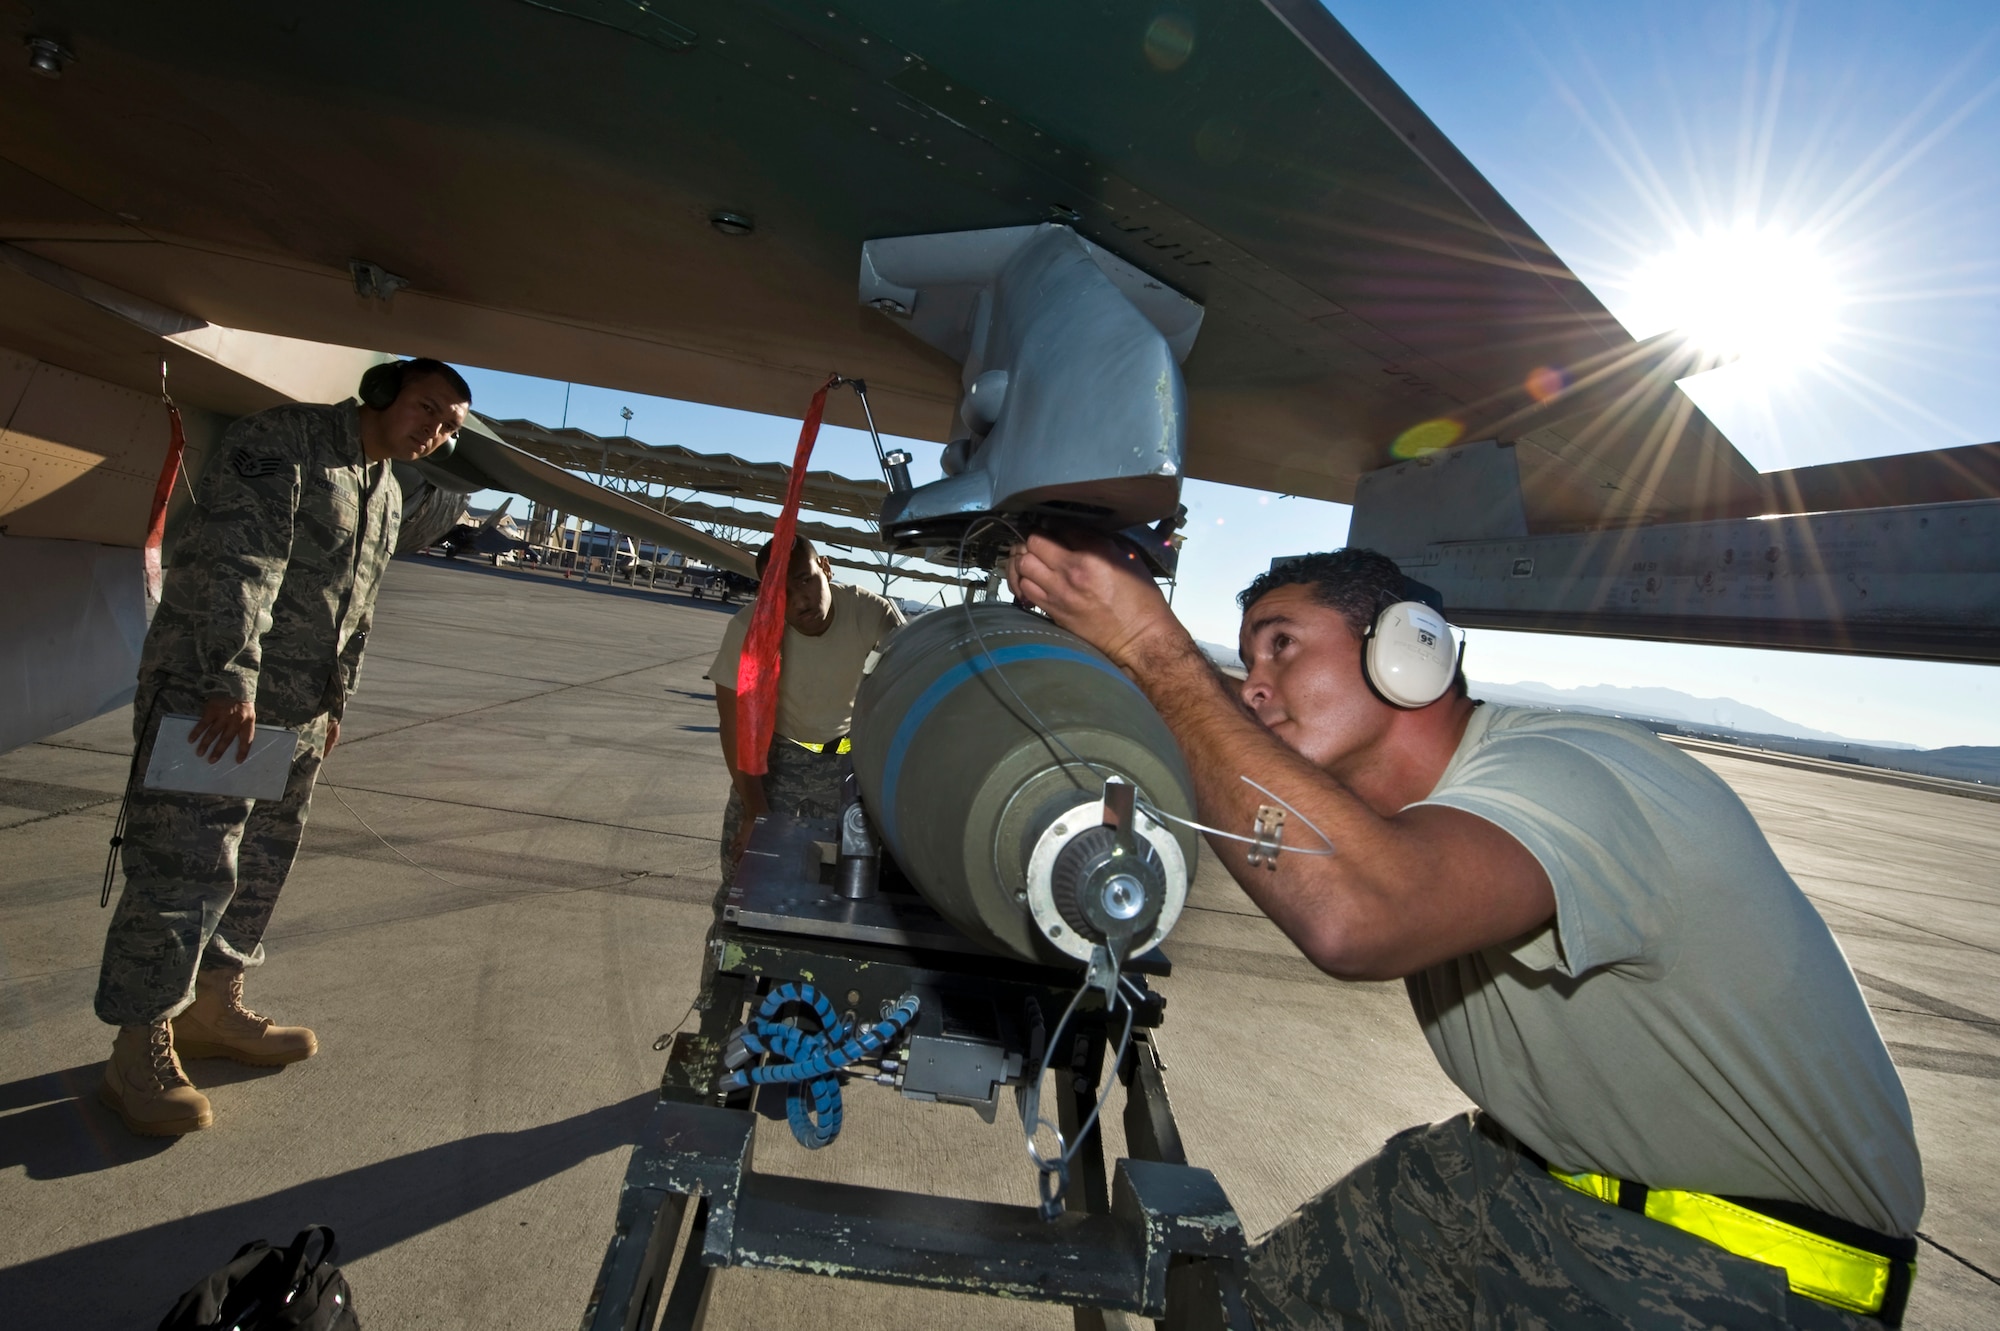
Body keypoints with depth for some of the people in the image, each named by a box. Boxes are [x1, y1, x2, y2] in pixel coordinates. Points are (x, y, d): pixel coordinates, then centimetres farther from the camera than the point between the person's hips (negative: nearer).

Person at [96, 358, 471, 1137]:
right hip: (205, 697, -8)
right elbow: (241, 561, -21)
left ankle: (212, 1011, 30)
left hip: (294, 715, 8)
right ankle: (139, 1053, 9)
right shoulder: (281, 440, -10)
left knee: (260, 868, 15)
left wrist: (334, 703, 20)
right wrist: (231, 680, -27)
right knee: (187, 870, -5)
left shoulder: (387, 495, 15)